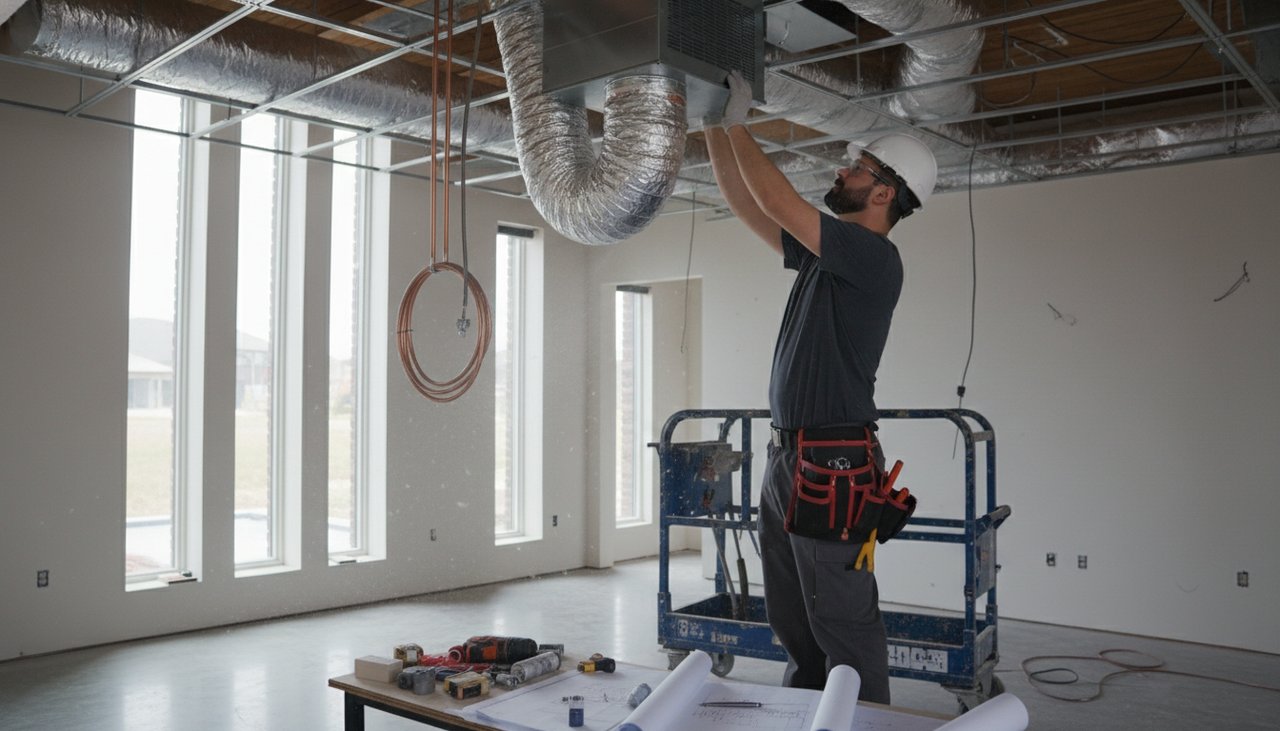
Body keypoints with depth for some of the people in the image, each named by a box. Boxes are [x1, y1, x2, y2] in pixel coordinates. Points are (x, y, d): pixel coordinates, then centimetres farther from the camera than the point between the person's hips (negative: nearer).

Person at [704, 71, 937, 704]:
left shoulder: (873, 256, -11)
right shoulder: (822, 253, 15)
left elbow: (777, 202, -17)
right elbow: (745, 206, 19)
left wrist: (738, 124, -6)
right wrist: (715, 126, 15)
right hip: (786, 455, 10)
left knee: (844, 625, -4)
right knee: (793, 623, 17)